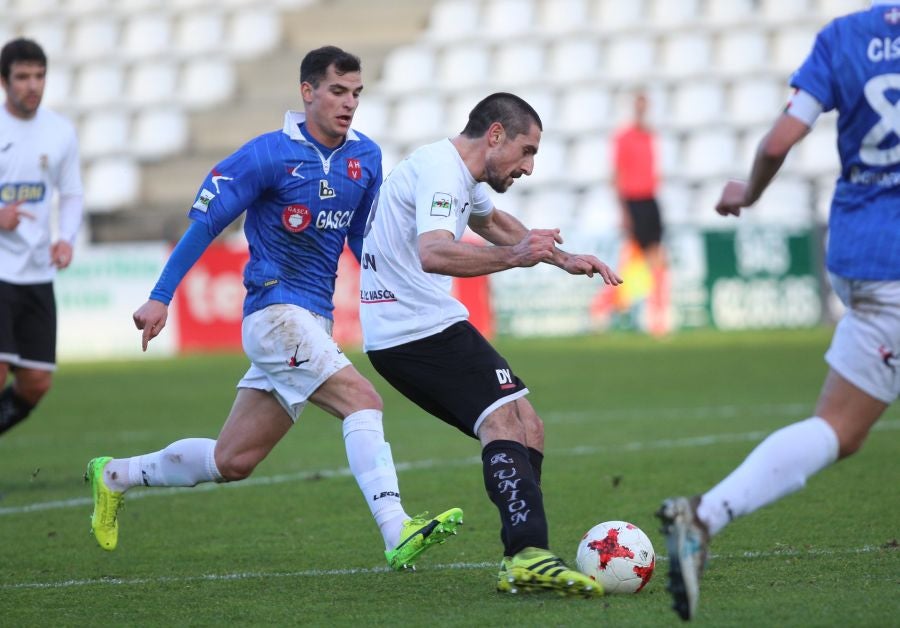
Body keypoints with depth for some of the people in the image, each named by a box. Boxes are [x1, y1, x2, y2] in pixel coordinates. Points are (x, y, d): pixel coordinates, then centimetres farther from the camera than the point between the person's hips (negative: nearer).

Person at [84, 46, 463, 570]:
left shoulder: (366, 158, 9)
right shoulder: (270, 154, -9)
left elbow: (363, 239, 20)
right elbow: (205, 222, -7)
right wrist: (161, 299, -10)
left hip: (313, 322, 7)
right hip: (276, 310, -7)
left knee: (232, 461, 11)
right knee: (363, 401, -24)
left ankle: (115, 476, 29)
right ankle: (398, 535, -31)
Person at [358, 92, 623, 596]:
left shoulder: (462, 177, 20)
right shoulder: (441, 171, -14)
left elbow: (490, 220, 44)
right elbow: (433, 254, -33)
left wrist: (564, 260, 39)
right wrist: (514, 256, -40)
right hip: (426, 328, -11)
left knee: (525, 427, 7)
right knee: (505, 421, -22)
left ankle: (523, 560, -4)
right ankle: (527, 554, -38)